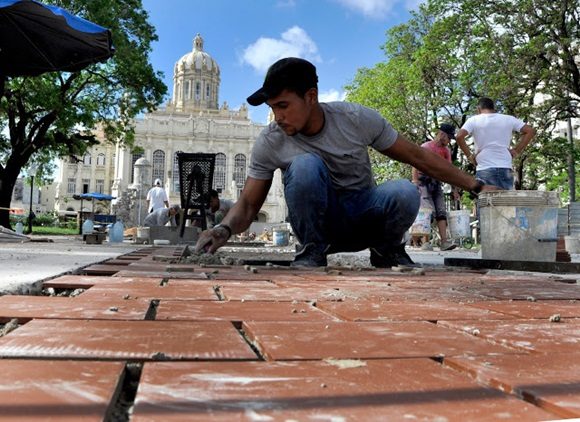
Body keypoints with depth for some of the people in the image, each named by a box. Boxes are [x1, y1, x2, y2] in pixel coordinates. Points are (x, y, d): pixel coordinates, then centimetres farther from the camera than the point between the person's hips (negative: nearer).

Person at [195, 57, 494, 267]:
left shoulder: (357, 119, -14)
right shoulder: (270, 142, -12)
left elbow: (417, 156, -7)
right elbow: (248, 204, -8)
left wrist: (476, 186, -6)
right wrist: (225, 228, -30)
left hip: (363, 218, 1)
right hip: (317, 220, 0)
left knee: (404, 192, -32)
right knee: (305, 165, -31)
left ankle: (386, 251, -1)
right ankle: (312, 251, -12)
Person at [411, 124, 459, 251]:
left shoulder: (446, 151, 11)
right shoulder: (425, 147, -6)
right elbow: (415, 166, -10)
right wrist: (415, 184, -19)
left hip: (436, 183, 6)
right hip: (424, 182, -6)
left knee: (441, 211, -5)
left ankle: (444, 242, -10)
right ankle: (425, 242, -13)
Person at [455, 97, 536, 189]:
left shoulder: (474, 120, 2)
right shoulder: (509, 119, 11)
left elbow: (459, 136, -14)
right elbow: (530, 131, 9)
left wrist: (469, 155, -4)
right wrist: (516, 151, 9)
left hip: (484, 170, -3)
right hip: (505, 170, 3)